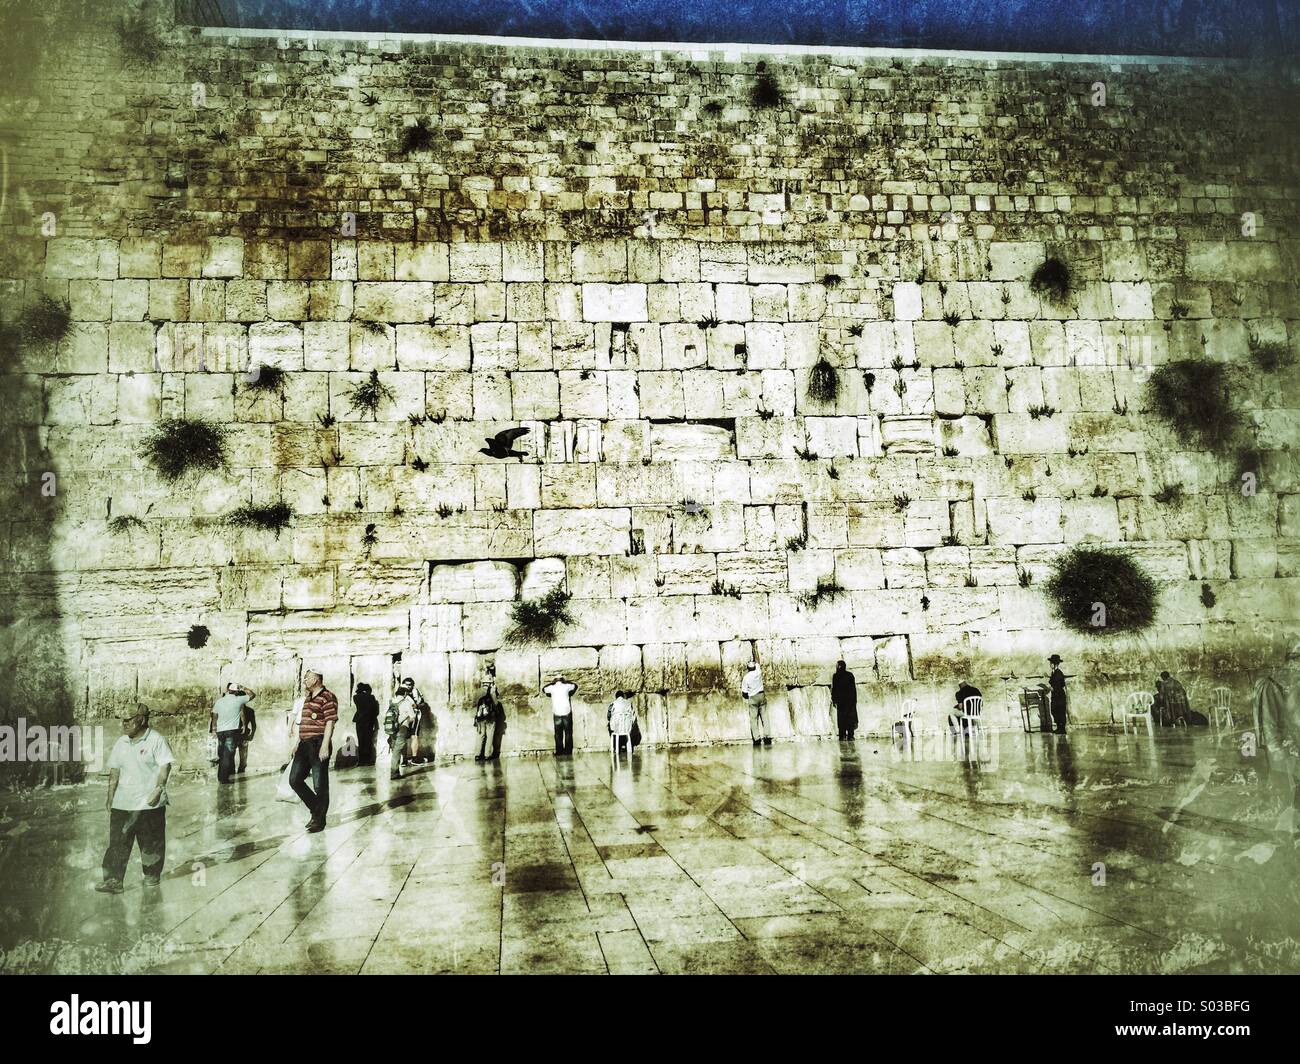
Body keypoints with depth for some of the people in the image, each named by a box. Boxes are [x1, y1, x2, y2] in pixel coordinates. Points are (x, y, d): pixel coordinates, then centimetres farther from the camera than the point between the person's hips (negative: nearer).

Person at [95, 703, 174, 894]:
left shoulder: (156, 740, -8)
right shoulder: (121, 743, 11)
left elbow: (165, 766, -12)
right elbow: (114, 771, 16)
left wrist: (158, 789, -22)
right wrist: (110, 797, 13)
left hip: (149, 804, -5)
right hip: (122, 803, 5)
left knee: (151, 842, 6)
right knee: (117, 842, -1)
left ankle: (152, 875, 22)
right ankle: (113, 880, 1)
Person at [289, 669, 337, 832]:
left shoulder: (327, 697, -10)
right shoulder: (308, 698, 18)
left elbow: (330, 722, -16)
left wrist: (325, 746, -21)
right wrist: (298, 742, 21)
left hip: (318, 745, -9)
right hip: (304, 744, 9)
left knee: (320, 784, -2)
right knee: (294, 779, 8)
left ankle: (319, 819, 8)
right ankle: (315, 808, 22)